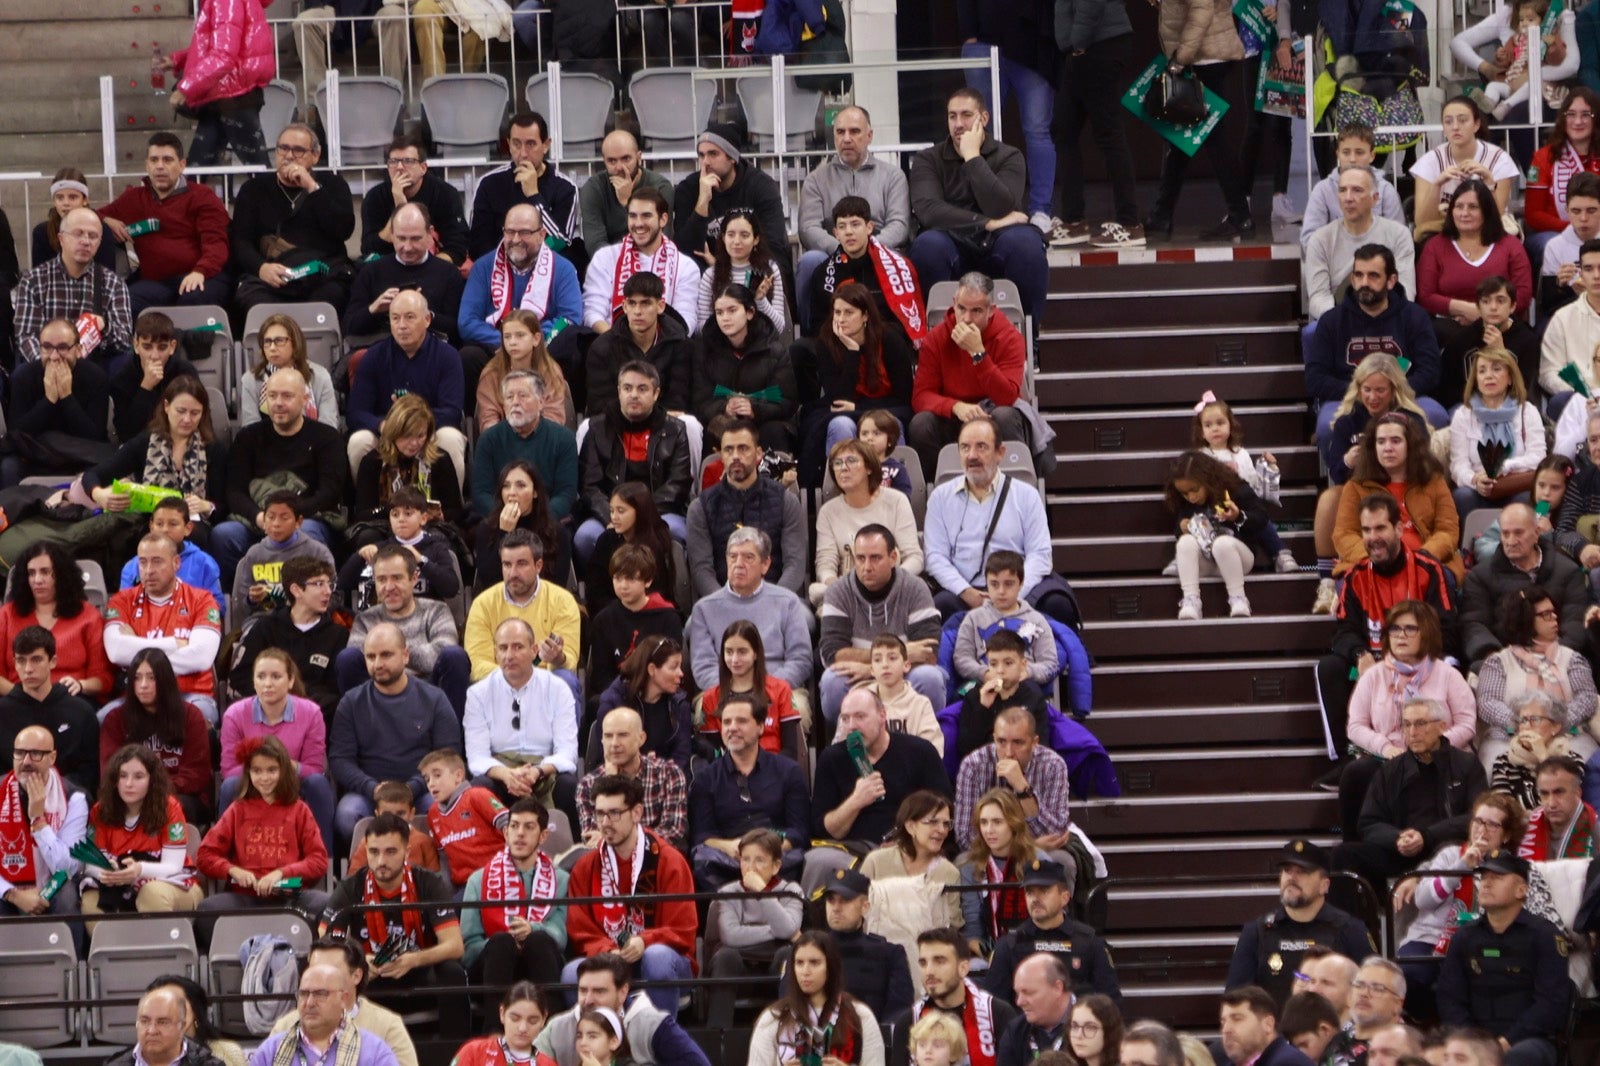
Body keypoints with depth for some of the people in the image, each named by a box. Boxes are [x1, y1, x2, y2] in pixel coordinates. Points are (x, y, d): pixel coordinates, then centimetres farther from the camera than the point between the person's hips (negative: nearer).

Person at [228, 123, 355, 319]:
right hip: (267, 279, 0)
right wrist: (261, 267, -14)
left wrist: (312, 187, -2)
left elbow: (344, 229, 3)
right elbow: (239, 240, 8)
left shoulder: (332, 184, 22)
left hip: (323, 277, 0)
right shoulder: (254, 189, 21)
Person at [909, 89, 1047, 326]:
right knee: (928, 244, -35)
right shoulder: (928, 160, 9)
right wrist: (988, 224, -15)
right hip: (952, 251, 0)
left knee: (1024, 240, -34)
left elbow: (1000, 210, -11)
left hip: (996, 251, 0)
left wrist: (973, 158, -10)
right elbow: (927, 210, -11)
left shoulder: (1008, 157, 8)